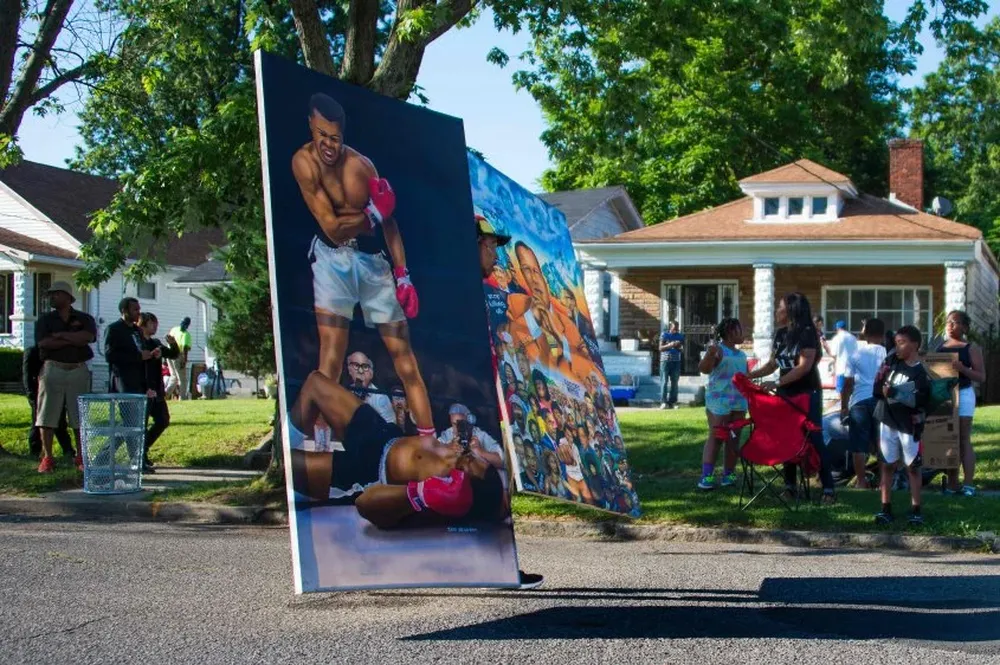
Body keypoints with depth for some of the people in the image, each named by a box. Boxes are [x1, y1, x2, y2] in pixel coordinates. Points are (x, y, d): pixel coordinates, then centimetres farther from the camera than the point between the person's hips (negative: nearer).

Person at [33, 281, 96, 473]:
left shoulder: (84, 319, 8)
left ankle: (81, 457, 10)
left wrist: (60, 335, -10)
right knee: (48, 416, -2)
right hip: (53, 370, 0)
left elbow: (88, 337, -13)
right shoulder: (45, 319, 8)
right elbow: (43, 342, -9)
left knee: (80, 417, 2)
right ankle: (47, 458, 3)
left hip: (78, 371, 0)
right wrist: (74, 339, -8)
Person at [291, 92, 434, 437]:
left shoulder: (361, 164, -3)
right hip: (332, 257, -3)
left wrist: (402, 274, -2)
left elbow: (388, 220, 4)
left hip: (372, 257, 3)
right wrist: (373, 214, -7)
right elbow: (332, 227, -16)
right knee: (331, 359, -15)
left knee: (404, 355, 3)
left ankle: (430, 441, 7)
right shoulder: (305, 161, -13)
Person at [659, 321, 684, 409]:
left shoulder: (680, 336, 8)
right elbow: (660, 348, -4)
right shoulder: (664, 334, -1)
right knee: (664, 382, -8)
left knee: (674, 382, 4)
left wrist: (679, 347, -11)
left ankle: (672, 402, 9)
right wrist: (669, 345, -20)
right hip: (665, 360, -4)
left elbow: (682, 350, 12)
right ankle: (663, 402, -9)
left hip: (676, 361, 4)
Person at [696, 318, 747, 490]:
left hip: (739, 402, 7)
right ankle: (706, 476, -9)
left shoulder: (741, 355, 17)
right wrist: (709, 355, -37)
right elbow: (703, 369, -20)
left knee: (734, 440, 6)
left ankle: (729, 474, 11)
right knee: (715, 438, -8)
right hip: (719, 401, -7)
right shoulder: (718, 350, -7)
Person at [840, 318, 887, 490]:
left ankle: (861, 481, 3)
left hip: (859, 401, 0)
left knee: (859, 444, 3)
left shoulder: (856, 354, 5)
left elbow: (848, 383, 3)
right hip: (881, 399, 0)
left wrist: (844, 406, 7)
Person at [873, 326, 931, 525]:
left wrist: (894, 393, -22)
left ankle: (916, 510, 11)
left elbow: (920, 401, -19)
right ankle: (886, 508, 11)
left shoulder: (921, 373, -11)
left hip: (908, 426, -4)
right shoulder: (891, 361, 3)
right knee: (887, 465, 7)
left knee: (912, 467, 4)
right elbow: (878, 387, 4)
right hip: (887, 422, 4)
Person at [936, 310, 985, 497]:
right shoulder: (940, 347, 13)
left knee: (964, 440, -6)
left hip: (963, 394, -5)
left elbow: (981, 377, -6)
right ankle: (952, 483, 8)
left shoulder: (971, 348, -1)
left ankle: (969, 484, -7)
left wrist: (962, 369, -22)